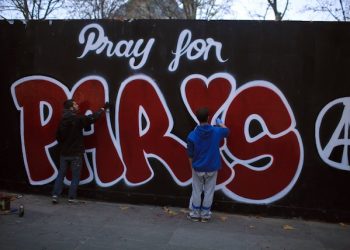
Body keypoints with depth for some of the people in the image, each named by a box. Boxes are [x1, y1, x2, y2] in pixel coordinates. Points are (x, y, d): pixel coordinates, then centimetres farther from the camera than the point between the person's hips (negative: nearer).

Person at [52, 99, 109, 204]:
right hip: (76, 153, -6)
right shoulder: (78, 118, -15)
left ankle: (55, 195, 7)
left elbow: (58, 135, 12)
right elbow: (92, 118, -6)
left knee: (61, 174, 12)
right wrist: (103, 108, 6)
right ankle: (71, 197, 8)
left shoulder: (62, 120, 4)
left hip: (64, 153, 6)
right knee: (75, 176, 5)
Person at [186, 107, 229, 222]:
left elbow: (190, 155, -8)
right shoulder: (216, 131, -13)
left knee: (196, 191, 14)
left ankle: (195, 214, 25)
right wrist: (220, 123, 31)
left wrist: (192, 167, 7)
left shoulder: (192, 135, -17)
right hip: (212, 168, 1)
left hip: (198, 168, -1)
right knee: (209, 191, 14)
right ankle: (205, 214, 23)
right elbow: (227, 131, 12)